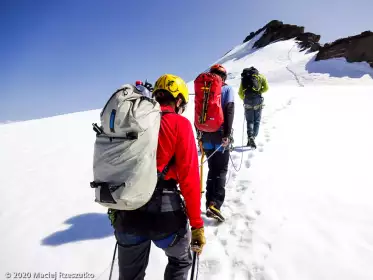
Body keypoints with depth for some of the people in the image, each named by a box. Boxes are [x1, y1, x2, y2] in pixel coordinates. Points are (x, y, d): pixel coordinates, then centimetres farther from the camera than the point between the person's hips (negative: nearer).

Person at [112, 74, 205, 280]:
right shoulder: (180, 124, -6)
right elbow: (189, 177, -11)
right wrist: (197, 225, -5)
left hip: (126, 212, 5)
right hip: (163, 212, -4)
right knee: (181, 260, 27)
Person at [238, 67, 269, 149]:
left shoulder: (244, 78, 15)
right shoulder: (260, 77, 11)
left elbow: (240, 93, 10)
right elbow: (266, 88, 2)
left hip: (248, 102, 1)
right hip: (257, 100, -1)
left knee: (249, 121, 10)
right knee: (257, 121, 10)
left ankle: (250, 137, -11)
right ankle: (253, 137, -3)